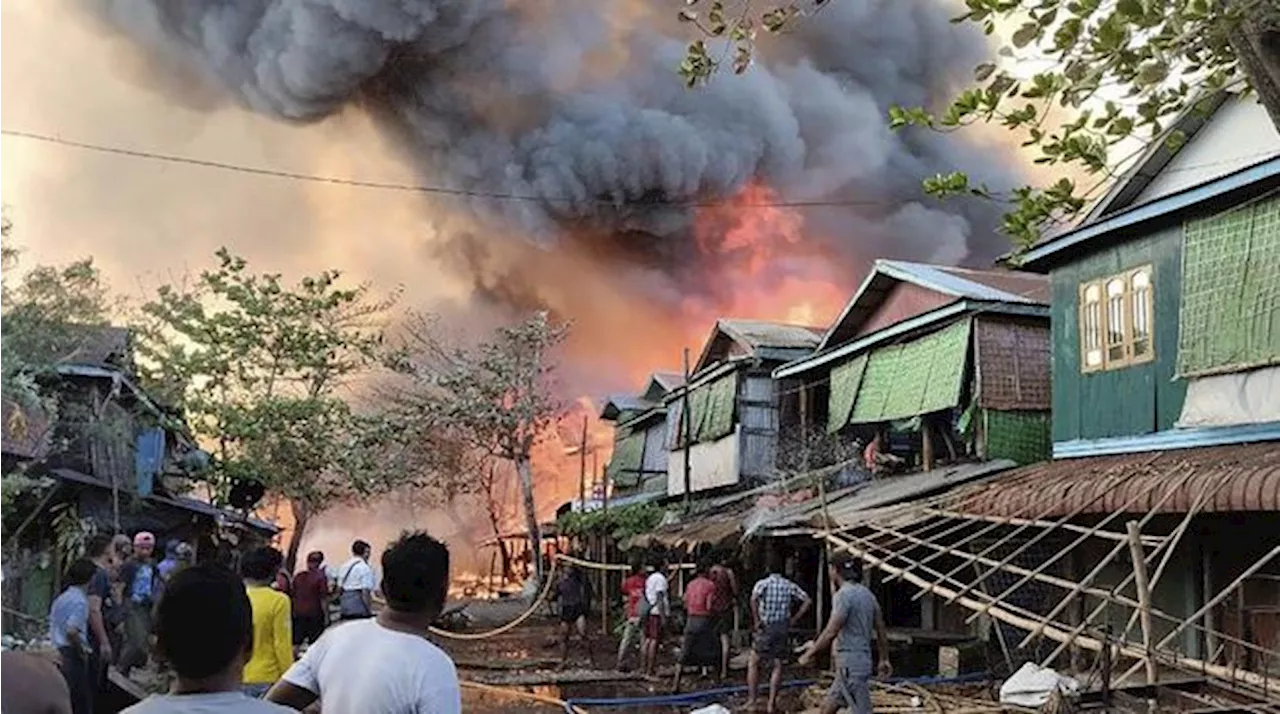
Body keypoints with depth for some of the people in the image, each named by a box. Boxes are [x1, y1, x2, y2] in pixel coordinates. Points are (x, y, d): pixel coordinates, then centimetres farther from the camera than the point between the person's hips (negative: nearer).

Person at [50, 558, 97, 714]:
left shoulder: (62, 597, 11)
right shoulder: (80, 601, -16)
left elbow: (52, 623, 15)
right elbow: (72, 631, -25)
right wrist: (82, 651, -11)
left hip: (57, 652, 9)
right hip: (71, 653, -9)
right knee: (80, 701, -1)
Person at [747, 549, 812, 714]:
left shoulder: (763, 583, -8)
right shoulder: (789, 586, 4)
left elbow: (754, 598, -28)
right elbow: (807, 601, 1)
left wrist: (756, 620, -18)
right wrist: (794, 619, 5)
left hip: (766, 628, -3)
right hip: (783, 628, 3)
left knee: (753, 663, 9)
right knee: (777, 666, 9)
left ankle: (751, 701, 5)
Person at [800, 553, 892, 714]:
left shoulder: (843, 595, -15)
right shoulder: (866, 594, 12)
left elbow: (831, 632, -20)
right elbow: (881, 629, 17)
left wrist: (809, 654, -8)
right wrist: (884, 659, 26)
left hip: (850, 664, -10)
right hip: (862, 660, 10)